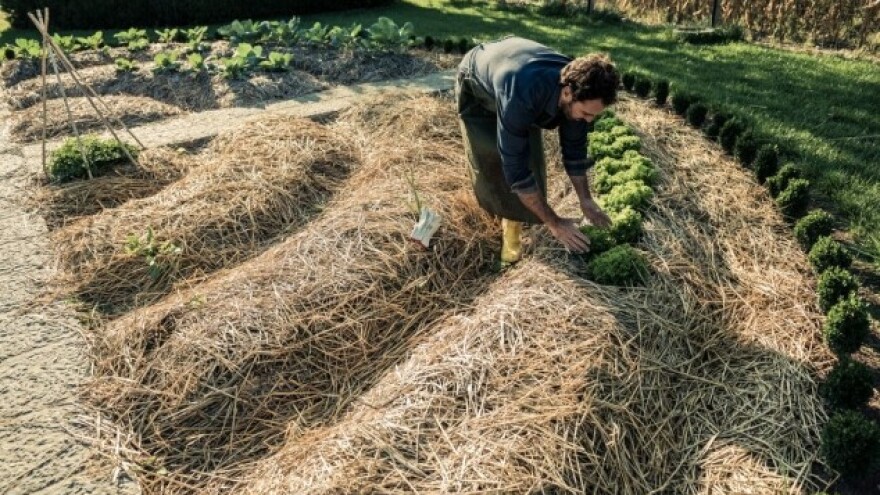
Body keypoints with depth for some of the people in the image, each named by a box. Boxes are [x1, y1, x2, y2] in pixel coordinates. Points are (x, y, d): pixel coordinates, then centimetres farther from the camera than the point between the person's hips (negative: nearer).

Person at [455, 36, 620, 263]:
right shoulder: (521, 95, -49)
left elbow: (575, 146, -11)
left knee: (530, 157, -7)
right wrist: (553, 223, -36)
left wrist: (586, 200, -7)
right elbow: (515, 168, -43)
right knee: (491, 163, -10)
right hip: (476, 88, -4)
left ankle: (515, 219, 13)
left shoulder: (578, 88, -28)